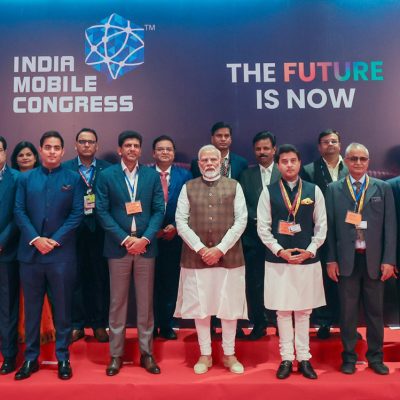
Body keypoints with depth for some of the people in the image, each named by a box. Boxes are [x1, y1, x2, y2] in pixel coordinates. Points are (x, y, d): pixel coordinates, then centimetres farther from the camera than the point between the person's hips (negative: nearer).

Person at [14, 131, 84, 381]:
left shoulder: (73, 178, 4)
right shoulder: (25, 178, 9)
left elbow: (77, 213, -3)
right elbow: (19, 212, 3)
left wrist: (55, 240, -12)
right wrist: (35, 239, -11)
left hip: (62, 253, -2)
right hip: (30, 252, 2)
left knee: (62, 307, 6)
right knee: (32, 308, 10)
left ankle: (63, 357, 18)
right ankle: (31, 358, 22)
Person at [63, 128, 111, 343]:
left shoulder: (108, 169, 4)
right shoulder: (65, 169, 4)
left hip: (99, 231, 0)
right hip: (74, 231, 0)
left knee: (100, 278, 7)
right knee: (75, 278, 6)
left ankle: (99, 324, 20)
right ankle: (77, 325, 19)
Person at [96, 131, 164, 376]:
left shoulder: (152, 175, 6)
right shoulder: (106, 176, 2)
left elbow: (159, 210, 2)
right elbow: (102, 212, -3)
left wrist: (145, 238, -11)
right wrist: (125, 239, -11)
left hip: (146, 246, 1)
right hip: (118, 246, -1)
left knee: (146, 302, 8)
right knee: (118, 302, 7)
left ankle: (147, 353, 20)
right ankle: (116, 354, 18)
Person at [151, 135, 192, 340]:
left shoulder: (184, 175, 4)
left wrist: (175, 226, -9)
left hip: (174, 237, 1)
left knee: (171, 282, 8)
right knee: (151, 282, 7)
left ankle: (166, 325, 21)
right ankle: (150, 326, 21)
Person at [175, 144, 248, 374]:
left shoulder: (234, 186, 5)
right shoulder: (188, 188, 7)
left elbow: (241, 220, -2)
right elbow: (181, 221, 0)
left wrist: (220, 248, -10)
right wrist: (200, 248, -10)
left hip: (228, 256, 0)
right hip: (196, 257, 1)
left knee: (229, 306, 6)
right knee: (200, 306, 7)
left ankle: (229, 354, 22)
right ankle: (205, 355, 22)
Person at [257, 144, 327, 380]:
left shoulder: (314, 191, 3)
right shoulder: (269, 192, 1)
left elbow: (321, 225, 4)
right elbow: (263, 227, -1)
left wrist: (310, 251, -8)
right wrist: (280, 250, -11)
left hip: (308, 260, 1)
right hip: (278, 260, -1)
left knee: (304, 311, 9)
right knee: (283, 310, 6)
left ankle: (304, 358, 21)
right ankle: (287, 358, 18)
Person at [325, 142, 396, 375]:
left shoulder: (383, 188, 5)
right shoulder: (334, 190, 4)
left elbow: (390, 226, 2)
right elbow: (330, 227, 2)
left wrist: (389, 260, -4)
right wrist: (331, 260, -2)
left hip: (374, 259, 1)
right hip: (346, 260, -1)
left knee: (375, 310, 10)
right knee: (348, 311, 8)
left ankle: (375, 357, 25)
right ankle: (349, 357, 21)